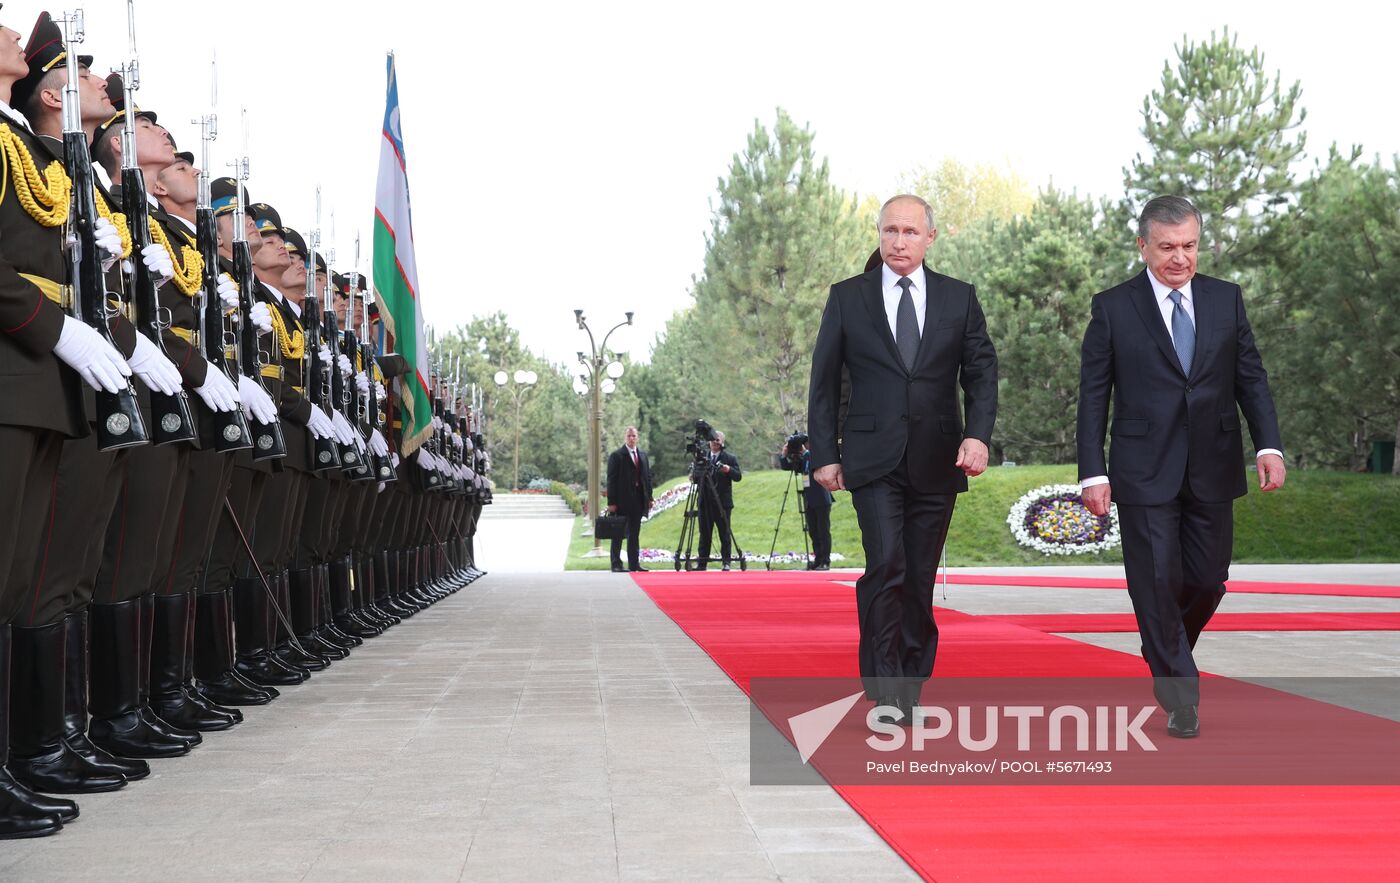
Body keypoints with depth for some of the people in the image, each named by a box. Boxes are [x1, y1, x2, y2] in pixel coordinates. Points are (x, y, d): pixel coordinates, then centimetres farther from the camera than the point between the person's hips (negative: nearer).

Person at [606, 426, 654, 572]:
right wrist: (611, 502, -13)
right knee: (618, 535, 2)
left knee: (634, 534, 10)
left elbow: (647, 477, 15)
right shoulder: (616, 456, -5)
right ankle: (616, 564, 5)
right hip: (621, 500, -5)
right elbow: (611, 480, -8)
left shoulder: (643, 455, 12)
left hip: (638, 501, 5)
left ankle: (634, 564, 14)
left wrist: (649, 497, 8)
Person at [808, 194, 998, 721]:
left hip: (936, 461, 2)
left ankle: (909, 687, 18)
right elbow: (824, 382, 6)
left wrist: (978, 434, -12)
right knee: (886, 565, -16)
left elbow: (981, 374, 5)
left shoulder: (959, 298, 8)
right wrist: (824, 454, 1)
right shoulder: (847, 298, 5)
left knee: (920, 578, 6)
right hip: (873, 460, -2)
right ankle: (885, 691, -11)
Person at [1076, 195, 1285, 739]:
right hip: (1145, 472, -3)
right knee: (1156, 581, -2)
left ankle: (1165, 649, 39)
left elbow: (1251, 378, 6)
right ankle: (1179, 695, 12)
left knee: (1208, 580, 10)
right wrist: (1092, 473, -8)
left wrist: (1268, 445, -9)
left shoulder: (1226, 299, 7)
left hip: (1212, 470, 3)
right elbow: (1093, 395, -2)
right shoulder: (1113, 308, -2)